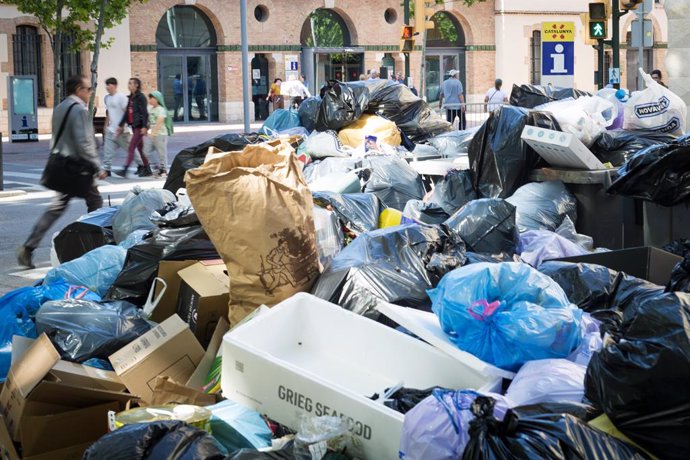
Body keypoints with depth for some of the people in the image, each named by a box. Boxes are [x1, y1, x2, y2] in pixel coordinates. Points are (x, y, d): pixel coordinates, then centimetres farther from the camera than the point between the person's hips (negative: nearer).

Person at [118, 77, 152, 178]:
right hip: (134, 126, 9)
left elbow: (144, 113, -17)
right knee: (140, 149, 13)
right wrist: (121, 125, 16)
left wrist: (144, 126, -23)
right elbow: (127, 112, 17)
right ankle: (147, 169, 20)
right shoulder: (131, 97, 13)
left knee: (131, 148, -12)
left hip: (139, 126, -9)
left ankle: (125, 170, -14)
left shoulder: (141, 97, -12)